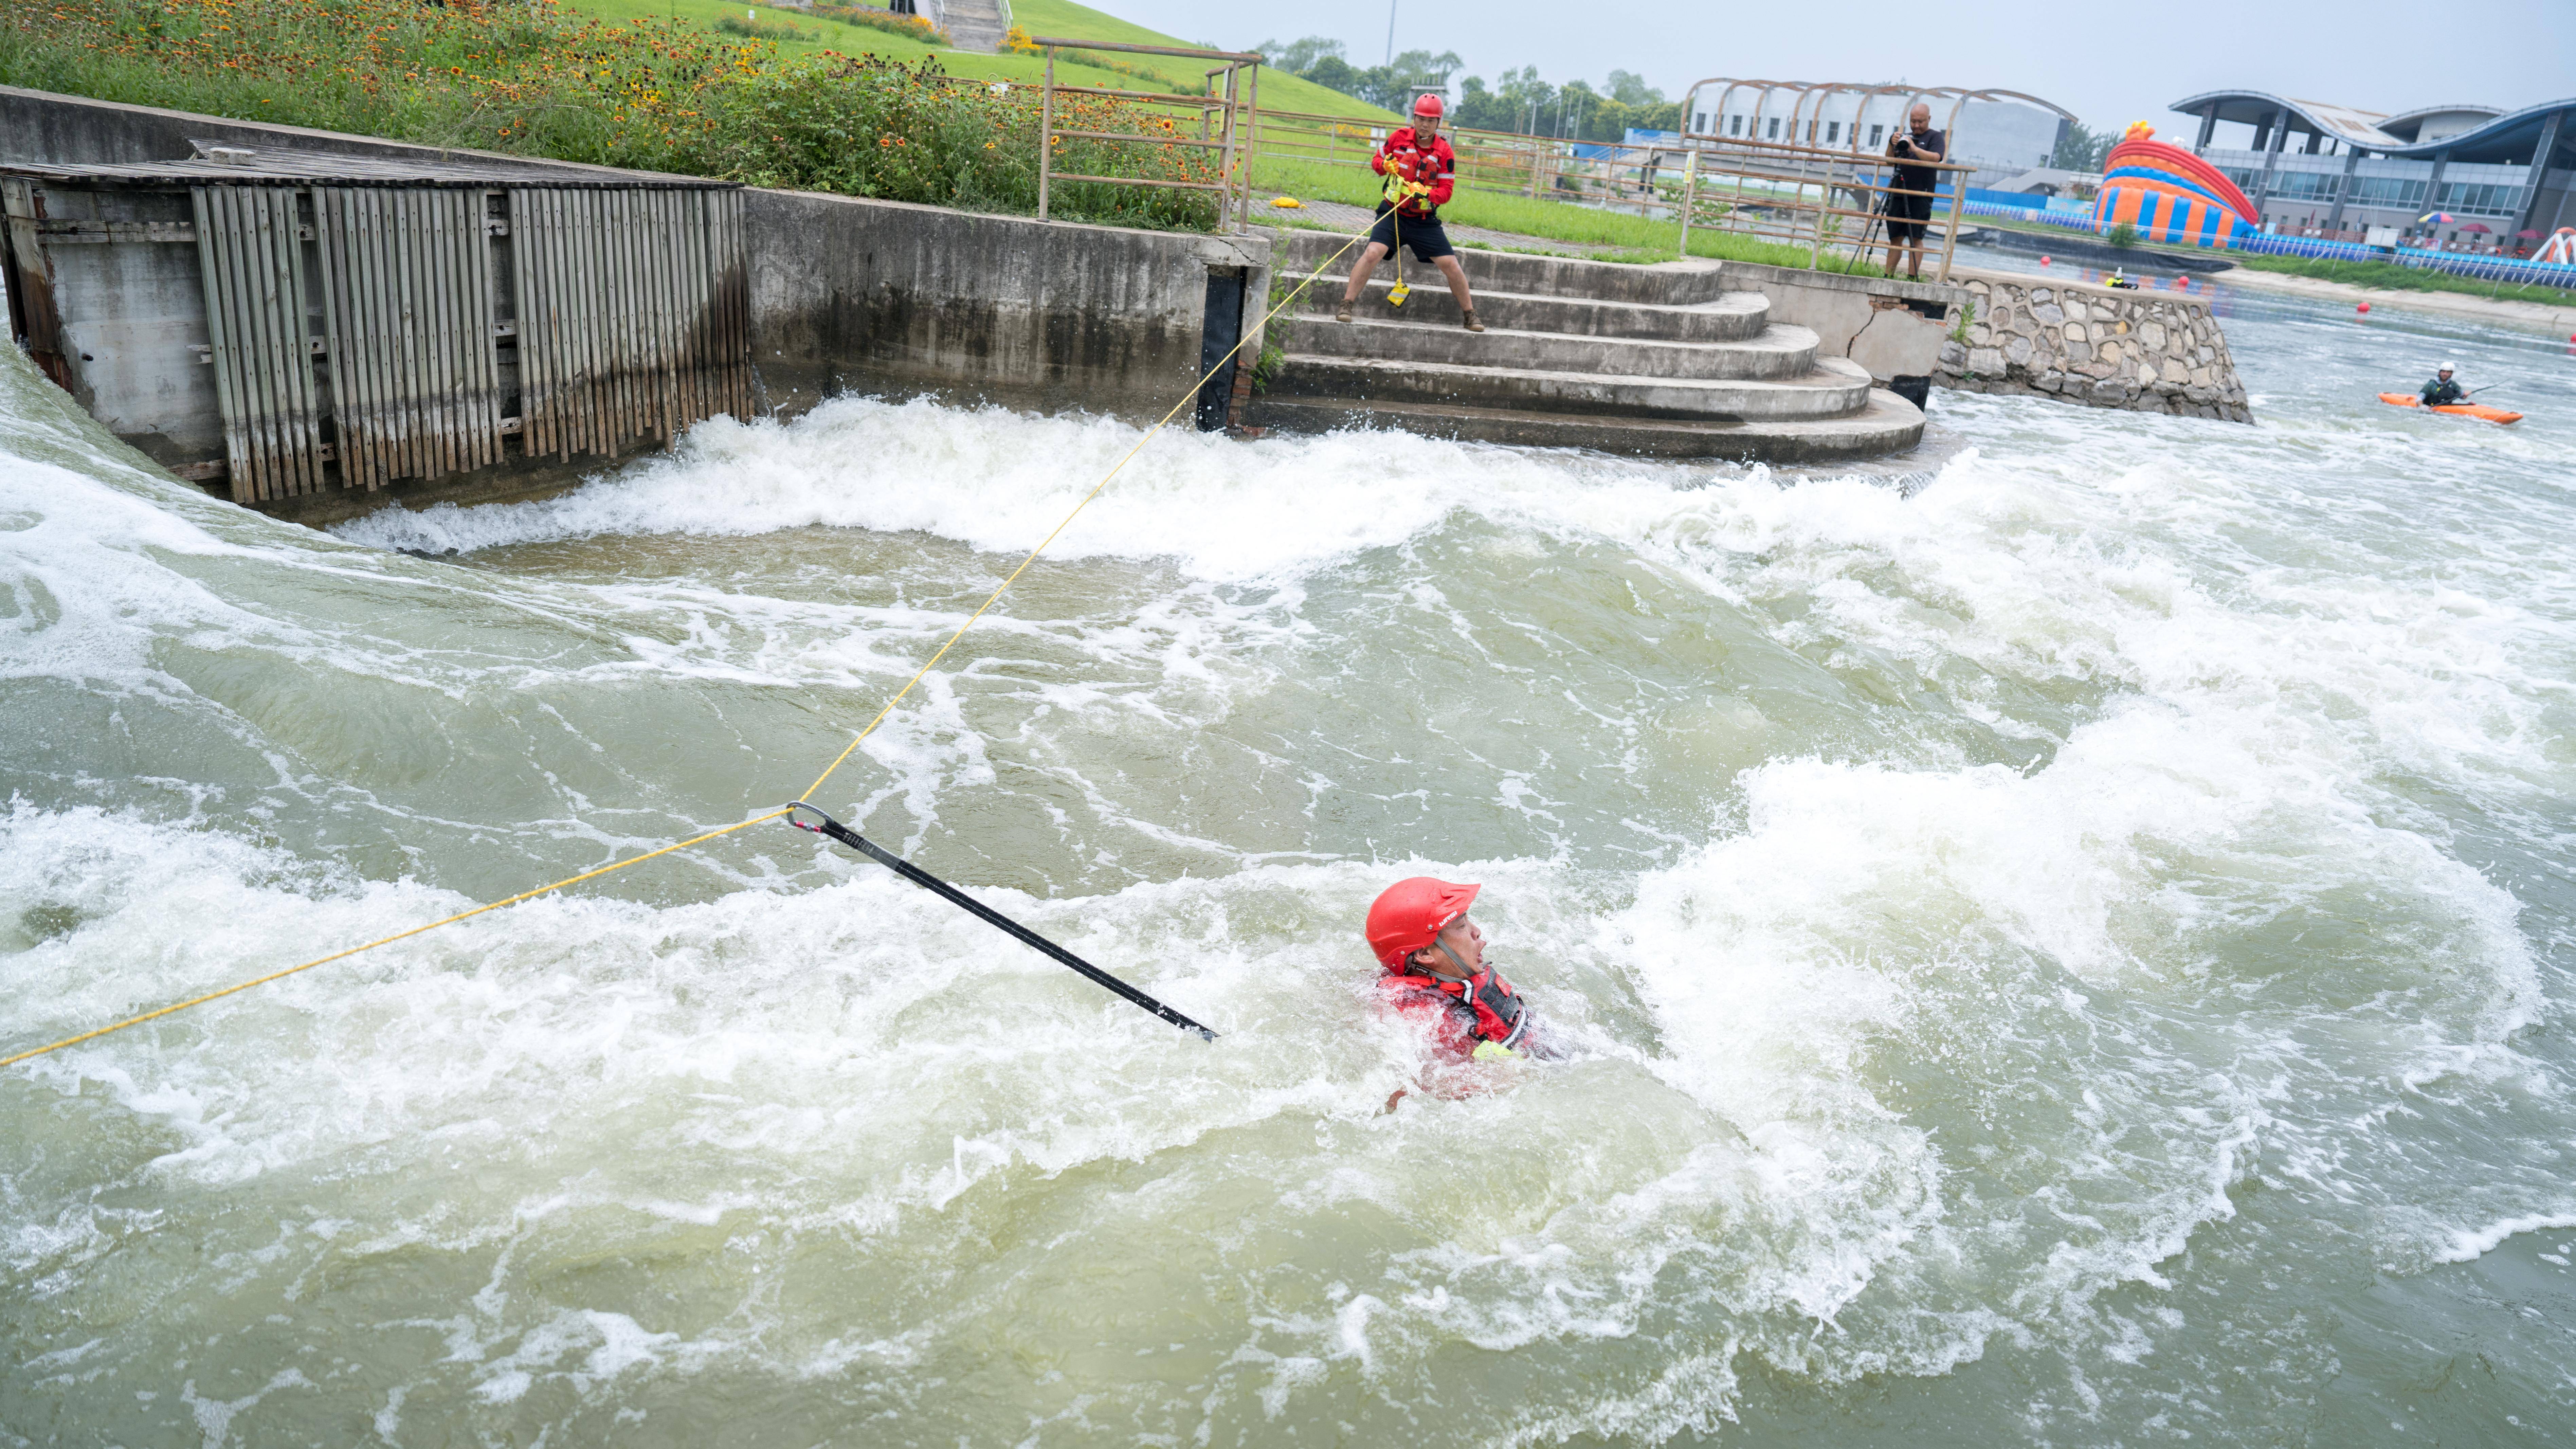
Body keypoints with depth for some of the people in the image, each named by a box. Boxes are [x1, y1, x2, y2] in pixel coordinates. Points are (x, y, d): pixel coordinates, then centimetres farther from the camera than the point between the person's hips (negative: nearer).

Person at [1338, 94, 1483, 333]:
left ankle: (1470, 315, 13)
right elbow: (1376, 159, 12)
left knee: (1451, 265, -3)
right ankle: (1346, 305, -14)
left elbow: (1446, 191, -5)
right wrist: (1385, 165, -12)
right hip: (1392, 212, -1)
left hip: (1425, 219, 1)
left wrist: (1427, 194, -25)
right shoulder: (1399, 137, -2)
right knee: (1373, 253, -23)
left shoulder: (1444, 151, -3)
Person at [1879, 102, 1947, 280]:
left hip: (1920, 197, -5)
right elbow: (1889, 160, 13)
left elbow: (1935, 158, -14)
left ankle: (1912, 278, -10)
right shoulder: (1905, 137, 19)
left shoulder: (1935, 137, 4)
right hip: (1898, 195, 5)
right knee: (1895, 238, 6)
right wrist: (1892, 145, -5)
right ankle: (1888, 277, 7)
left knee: (1915, 238, -8)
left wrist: (1914, 148, -24)